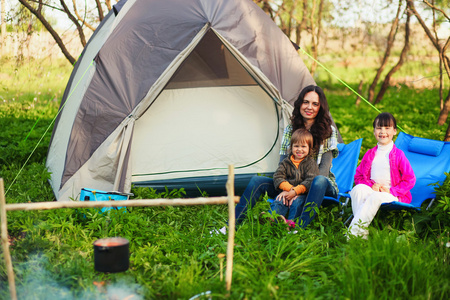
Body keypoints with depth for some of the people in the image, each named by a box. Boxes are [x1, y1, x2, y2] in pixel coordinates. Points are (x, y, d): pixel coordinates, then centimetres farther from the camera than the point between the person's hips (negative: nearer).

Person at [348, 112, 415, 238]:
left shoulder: (398, 155, 4)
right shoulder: (369, 154, 16)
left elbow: (410, 179, 0)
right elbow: (358, 176, 15)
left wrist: (391, 191, -11)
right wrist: (371, 185, -6)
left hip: (392, 196, -3)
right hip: (371, 190, 4)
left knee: (376, 197, -37)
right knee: (358, 189, -31)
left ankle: (353, 233, -37)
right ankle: (362, 234, -40)